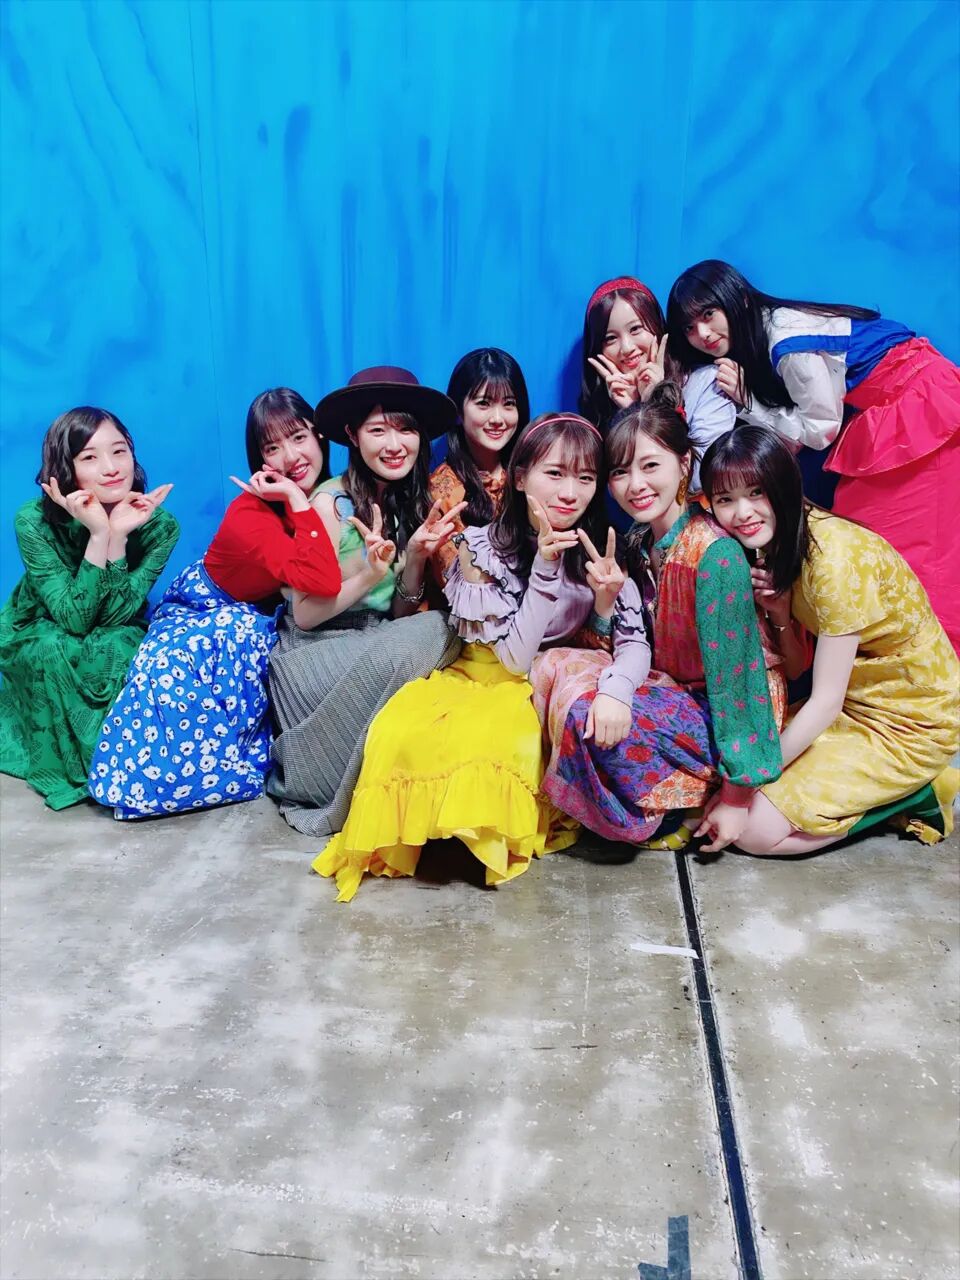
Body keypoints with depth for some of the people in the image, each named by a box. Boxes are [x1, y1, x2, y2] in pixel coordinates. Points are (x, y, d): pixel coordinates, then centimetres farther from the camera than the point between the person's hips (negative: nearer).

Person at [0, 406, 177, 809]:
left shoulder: (159, 524, -20)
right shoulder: (35, 521, -25)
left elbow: (116, 616, -25)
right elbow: (75, 618, -30)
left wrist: (118, 536, -37)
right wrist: (98, 534, -40)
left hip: (113, 644, 1)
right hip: (34, 644, -1)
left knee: (121, 649, -34)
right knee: (55, 649, -35)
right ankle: (74, 766, -16)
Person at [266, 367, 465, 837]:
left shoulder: (414, 502, 4)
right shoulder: (331, 502, -13)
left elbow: (402, 615, 4)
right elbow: (304, 615, -12)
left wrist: (416, 556, -14)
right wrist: (370, 574, -26)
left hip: (380, 641, 6)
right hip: (314, 651, -5)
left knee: (438, 630, -24)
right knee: (397, 654, -34)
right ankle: (328, 792, -12)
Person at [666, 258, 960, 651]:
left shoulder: (789, 341, -22)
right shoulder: (760, 340, 6)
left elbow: (820, 428, -12)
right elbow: (792, 436, 5)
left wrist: (747, 401, -12)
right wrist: (743, 397, -7)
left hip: (922, 401, -9)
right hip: (885, 413, 9)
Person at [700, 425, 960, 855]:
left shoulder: (836, 557, -27)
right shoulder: (779, 545, -1)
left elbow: (826, 702, -23)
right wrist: (780, 613, -19)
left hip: (909, 722, -8)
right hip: (852, 701, 9)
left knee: (753, 828, -14)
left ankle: (914, 794, 1)